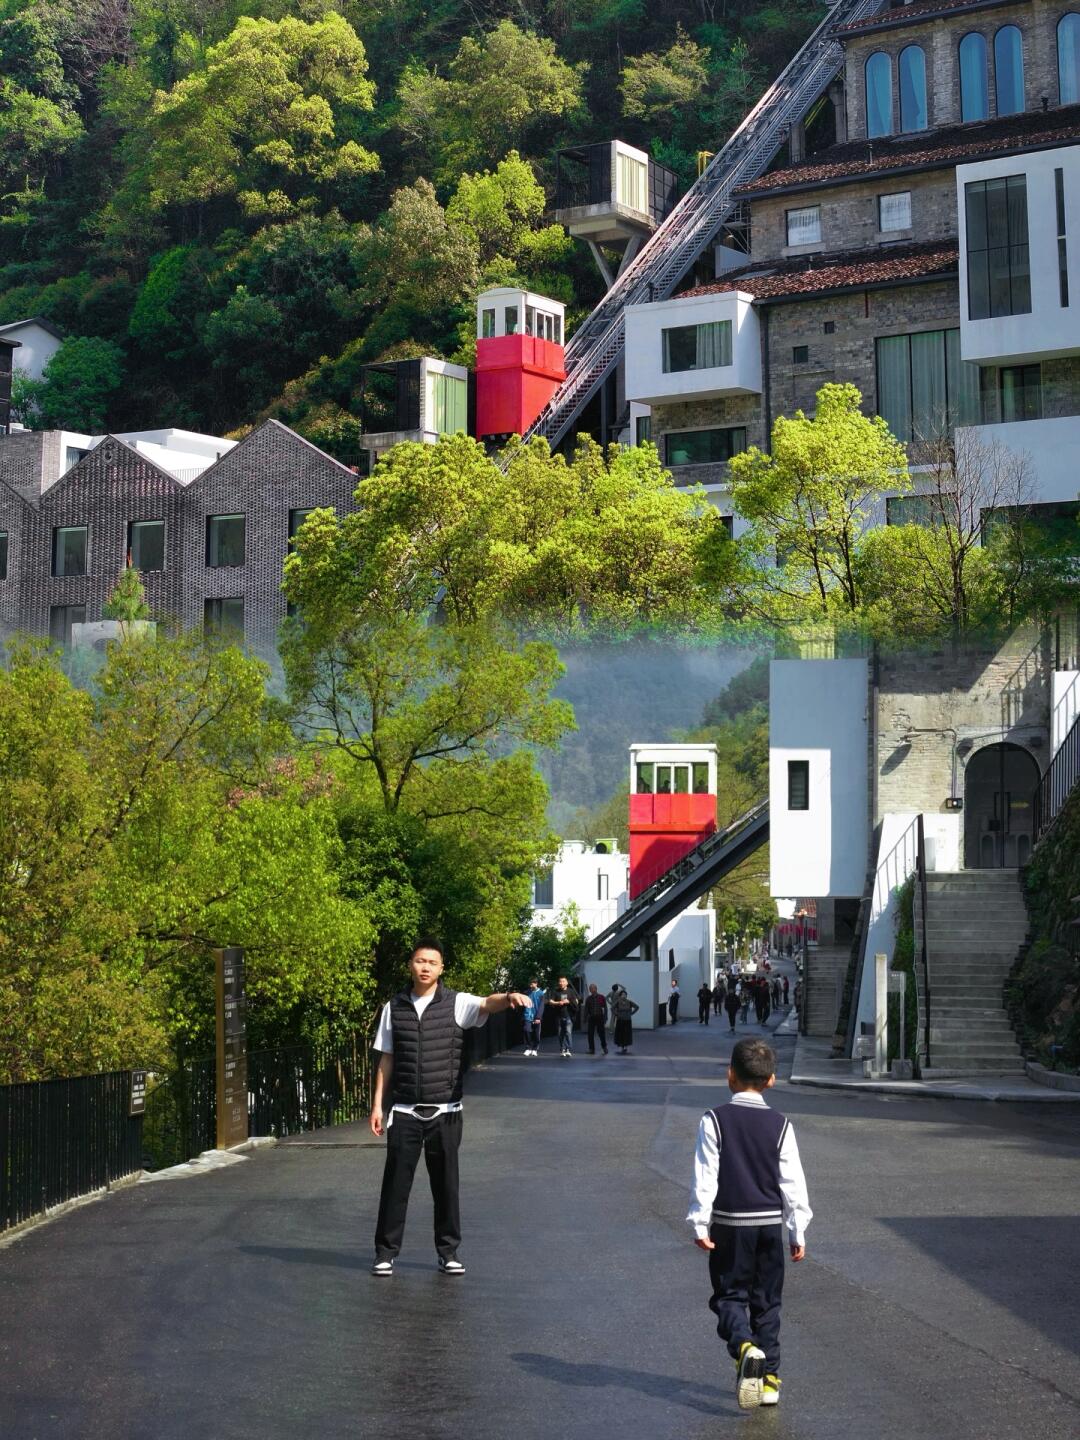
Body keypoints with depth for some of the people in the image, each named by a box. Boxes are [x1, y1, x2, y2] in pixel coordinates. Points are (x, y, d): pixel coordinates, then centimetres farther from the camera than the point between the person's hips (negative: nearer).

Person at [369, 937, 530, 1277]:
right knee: (396, 1181, 3)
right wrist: (378, 1104, 4)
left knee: (445, 1183, 6)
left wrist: (509, 997, -46)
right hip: (404, 1111, 1)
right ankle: (386, 1251, 12)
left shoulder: (456, 1003, -3)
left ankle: (448, 1251, 17)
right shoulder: (394, 1007, 4)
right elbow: (386, 1059, 8)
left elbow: (487, 1005, -24)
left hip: (445, 1111, -1)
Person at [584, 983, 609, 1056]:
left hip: (600, 1017, -2)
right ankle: (592, 1049, 10)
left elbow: (605, 1008, 2)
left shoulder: (601, 997, 0)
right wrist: (585, 1019, 8)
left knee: (602, 1033, -2)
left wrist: (605, 1018, -4)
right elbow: (586, 1009, 11)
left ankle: (604, 1047, 18)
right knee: (591, 1034, 1)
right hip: (591, 1018, 2)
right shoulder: (588, 998, 7)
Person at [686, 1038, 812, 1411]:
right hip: (770, 1223, 2)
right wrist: (798, 1232, 7)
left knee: (729, 1295, 6)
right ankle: (769, 1377, 12)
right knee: (767, 1301, 13)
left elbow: (705, 1176, -10)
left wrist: (700, 1224, -4)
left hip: (729, 1225, -2)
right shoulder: (780, 1125, -2)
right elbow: (793, 1181, 0)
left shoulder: (715, 1120, -8)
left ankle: (745, 1347, -22)